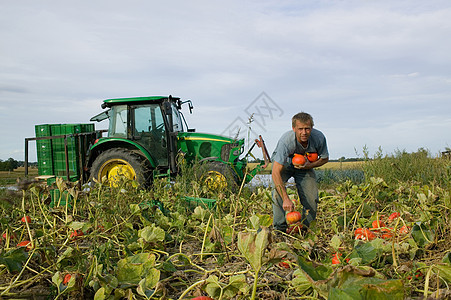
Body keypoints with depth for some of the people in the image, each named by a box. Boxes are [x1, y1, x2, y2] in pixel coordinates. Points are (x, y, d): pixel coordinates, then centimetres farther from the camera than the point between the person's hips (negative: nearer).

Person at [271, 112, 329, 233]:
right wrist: (286, 199, -51)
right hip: (283, 163, -3)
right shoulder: (286, 141, -39)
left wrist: (309, 165, -26)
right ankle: (280, 227, -19)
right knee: (278, 188, -29)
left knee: (312, 199, -10)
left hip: (305, 165, 3)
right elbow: (276, 172, -44)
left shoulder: (319, 137, -28)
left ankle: (306, 228, 13)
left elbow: (325, 158, -6)